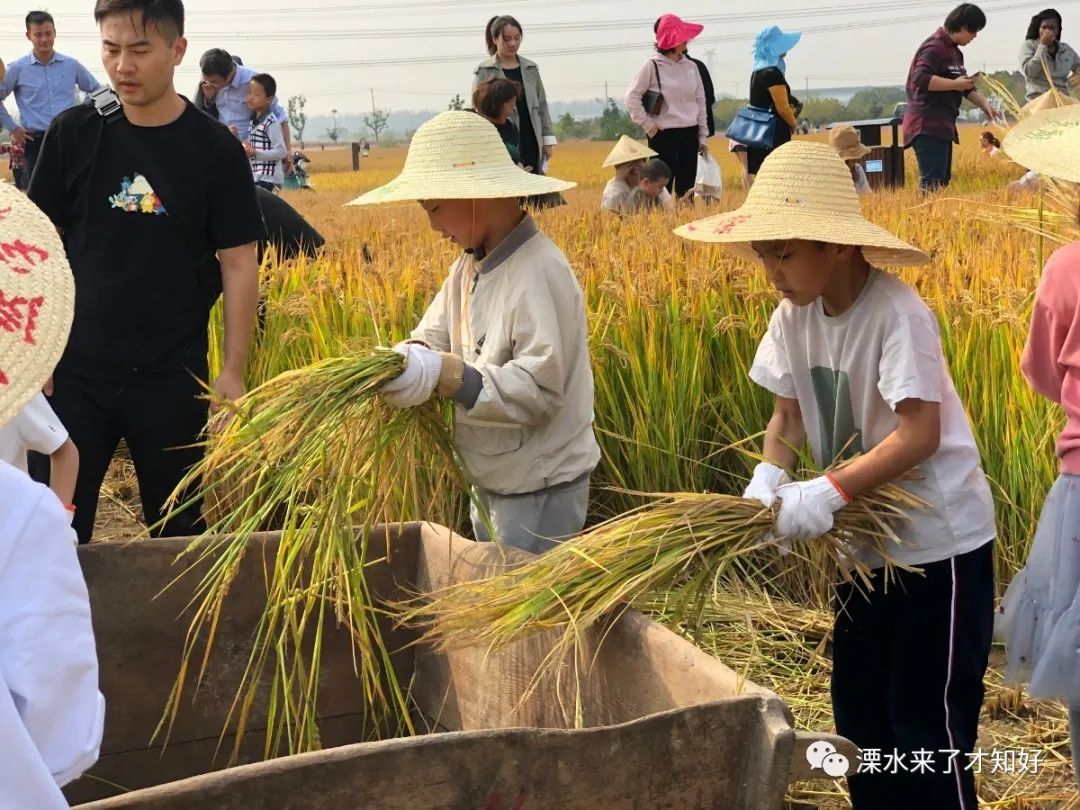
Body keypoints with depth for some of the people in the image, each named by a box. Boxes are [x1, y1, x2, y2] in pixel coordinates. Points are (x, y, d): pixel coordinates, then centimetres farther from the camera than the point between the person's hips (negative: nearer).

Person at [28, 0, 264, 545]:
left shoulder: (214, 151, -4)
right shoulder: (75, 134, 0)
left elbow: (238, 265, -2)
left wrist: (233, 371, -6)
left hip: (173, 378, -1)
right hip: (76, 372, 1)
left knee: (179, 531, 11)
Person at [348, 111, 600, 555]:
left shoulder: (538, 272, -23)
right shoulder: (471, 264, 5)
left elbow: (540, 390, -27)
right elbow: (433, 336, 4)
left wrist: (445, 375, -32)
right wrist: (408, 359, -19)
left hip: (540, 490, -9)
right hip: (492, 481, 9)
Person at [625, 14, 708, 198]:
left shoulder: (691, 66, 8)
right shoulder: (652, 66, -7)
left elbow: (700, 102, 13)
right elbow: (632, 97, -5)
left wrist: (703, 137, 11)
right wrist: (648, 126, -7)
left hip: (689, 134, 5)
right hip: (664, 135, -5)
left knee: (686, 188, 8)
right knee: (663, 186, -7)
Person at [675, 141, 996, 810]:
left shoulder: (897, 315, -24)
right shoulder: (796, 316, -2)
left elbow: (921, 434, -28)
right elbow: (790, 413, 3)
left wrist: (828, 493, -31)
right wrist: (769, 475, -16)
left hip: (940, 542, -7)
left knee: (927, 723, -1)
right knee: (859, 710, 16)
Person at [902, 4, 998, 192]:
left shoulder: (954, 51, 20)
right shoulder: (934, 46, -12)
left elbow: (965, 87, 26)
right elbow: (920, 78, -25)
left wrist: (984, 104, 11)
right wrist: (955, 84, -21)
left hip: (942, 124, 11)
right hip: (927, 125, -11)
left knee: (942, 180, 10)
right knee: (932, 182, -17)